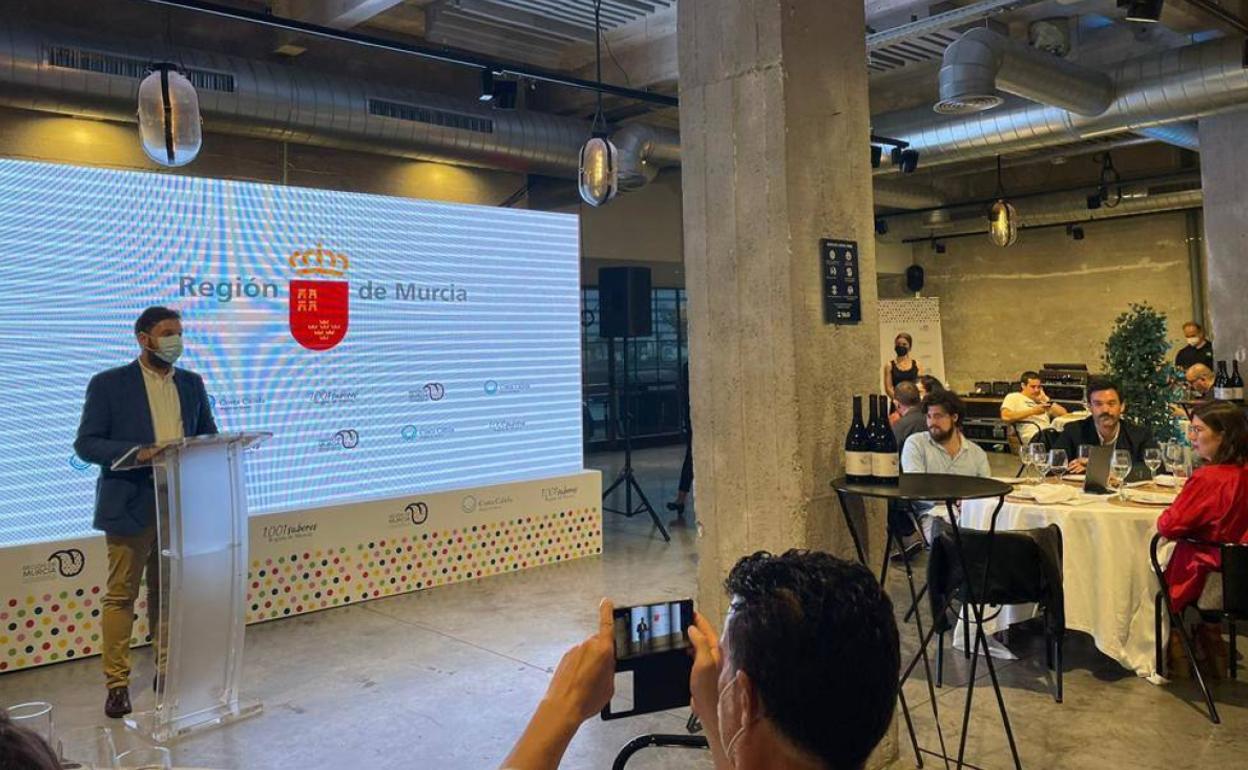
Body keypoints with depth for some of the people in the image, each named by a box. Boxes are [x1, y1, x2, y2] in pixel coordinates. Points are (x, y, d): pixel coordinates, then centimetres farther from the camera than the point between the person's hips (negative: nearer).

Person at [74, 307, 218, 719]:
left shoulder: (192, 384, 9)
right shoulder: (108, 384, -4)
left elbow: (208, 436, 15)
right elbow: (86, 443, -7)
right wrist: (136, 452, -23)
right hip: (131, 506, -4)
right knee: (121, 594, 4)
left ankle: (168, 670, 25)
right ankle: (117, 682, 13)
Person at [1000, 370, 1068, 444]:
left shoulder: (1043, 399, 31)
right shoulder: (1013, 397, 13)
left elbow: (1063, 413, 21)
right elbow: (1006, 416, -7)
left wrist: (1046, 401, 9)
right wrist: (1033, 411, -7)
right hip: (1033, 435, -6)